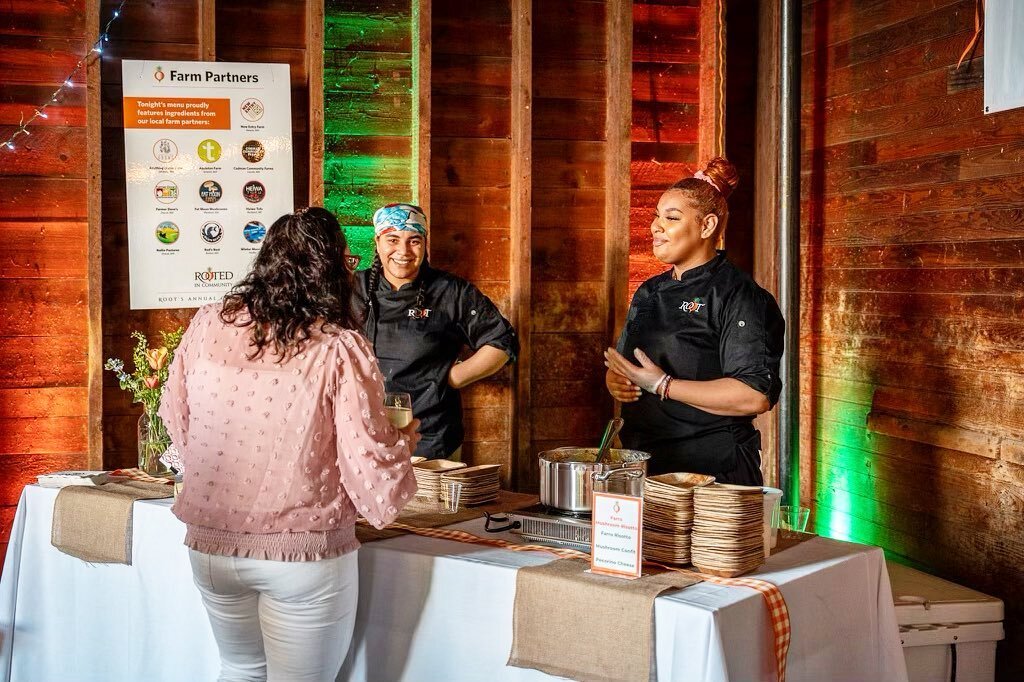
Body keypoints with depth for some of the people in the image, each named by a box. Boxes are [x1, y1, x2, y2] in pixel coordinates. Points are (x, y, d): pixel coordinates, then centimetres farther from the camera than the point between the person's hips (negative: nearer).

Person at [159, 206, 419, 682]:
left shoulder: (206, 326, -4)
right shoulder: (340, 349, -15)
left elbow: (175, 420, 8)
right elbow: (371, 466, -15)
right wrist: (402, 441, 7)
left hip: (211, 545, 4)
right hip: (304, 555, -4)